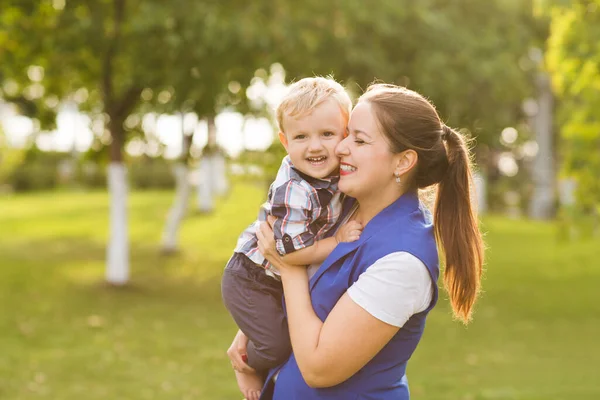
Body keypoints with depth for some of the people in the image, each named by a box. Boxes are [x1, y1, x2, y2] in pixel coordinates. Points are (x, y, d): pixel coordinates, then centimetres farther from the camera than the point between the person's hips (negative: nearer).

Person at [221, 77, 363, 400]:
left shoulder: (333, 172, -9)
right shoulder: (294, 193, -35)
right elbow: (290, 251, -31)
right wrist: (337, 242, -25)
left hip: (287, 278, 8)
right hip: (252, 281, -8)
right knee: (277, 345, -10)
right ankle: (248, 364, 22)